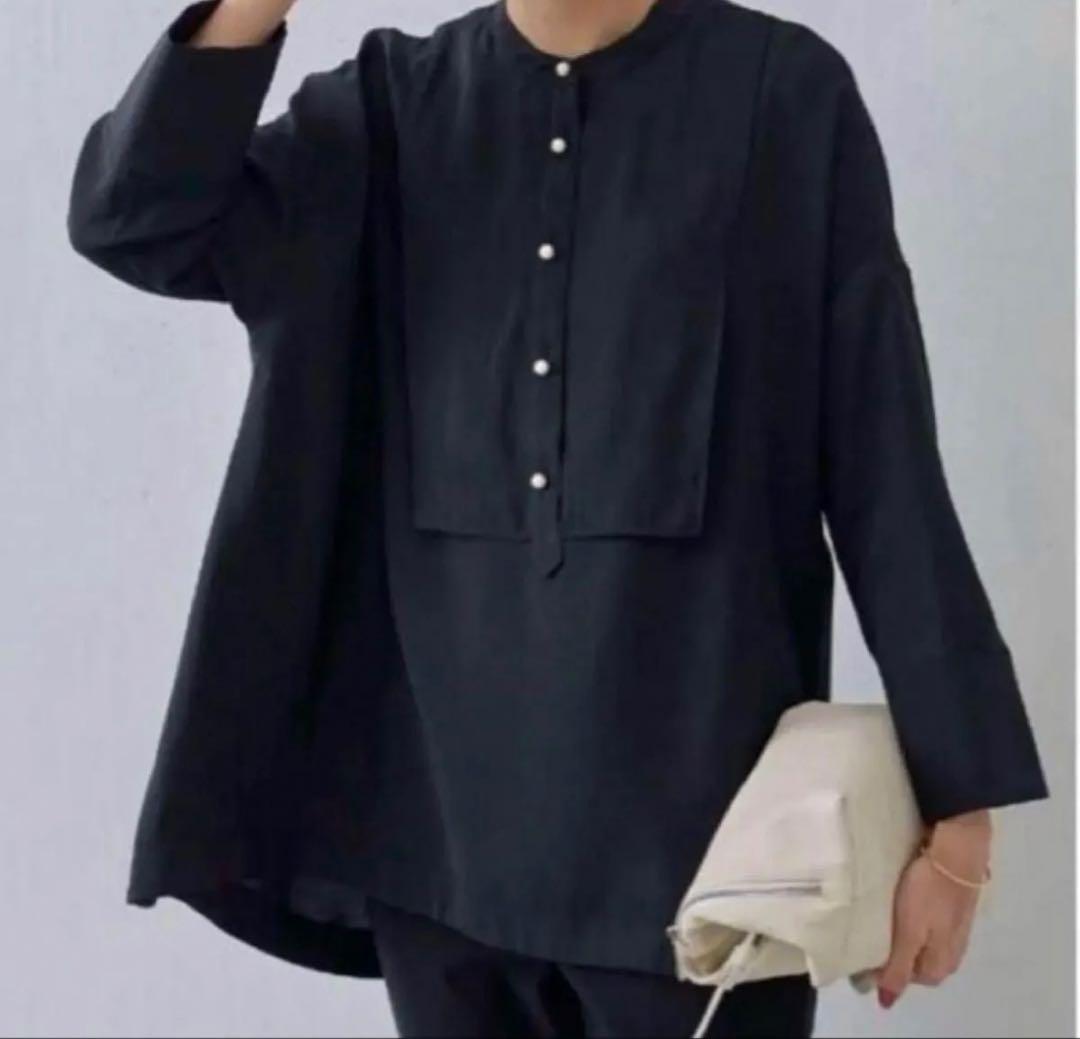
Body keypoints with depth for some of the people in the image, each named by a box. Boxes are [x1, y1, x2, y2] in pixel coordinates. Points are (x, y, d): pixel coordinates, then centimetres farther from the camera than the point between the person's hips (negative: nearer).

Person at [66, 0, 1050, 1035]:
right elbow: (129, 222, -3)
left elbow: (888, 470, -3)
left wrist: (955, 803, -5)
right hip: (438, 814, 3)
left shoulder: (786, 94, -2)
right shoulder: (393, 102, 8)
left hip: (700, 815, -3)